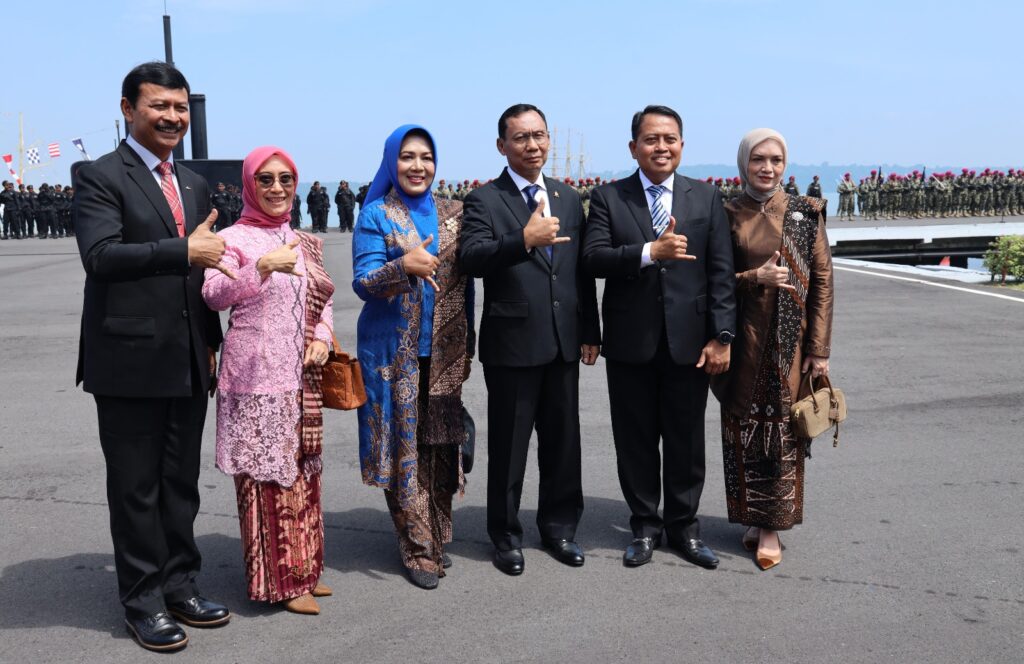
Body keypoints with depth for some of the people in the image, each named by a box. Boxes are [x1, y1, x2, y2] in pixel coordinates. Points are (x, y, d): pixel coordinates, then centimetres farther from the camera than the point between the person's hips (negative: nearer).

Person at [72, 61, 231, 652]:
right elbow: (100, 255, -20)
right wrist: (184, 251, -20)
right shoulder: (101, 177, -6)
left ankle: (180, 583, 28)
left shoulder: (194, 184, 15)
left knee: (182, 481, 15)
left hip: (188, 361, 6)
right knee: (136, 487, 5)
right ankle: (144, 599, 18)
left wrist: (211, 340, 14)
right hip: (130, 360, -6)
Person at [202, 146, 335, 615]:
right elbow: (214, 296, -18)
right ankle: (278, 579, 11)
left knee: (302, 471, 13)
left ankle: (303, 568, 26)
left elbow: (324, 298, 19)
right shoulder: (233, 239, -4)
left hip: (302, 378, 6)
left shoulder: (304, 243, 14)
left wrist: (323, 337, 1)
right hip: (257, 378, -6)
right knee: (267, 474, -1)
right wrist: (263, 266, -31)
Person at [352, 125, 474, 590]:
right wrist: (403, 265, -29)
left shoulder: (453, 214, 9)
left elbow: (465, 283, 12)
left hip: (445, 351, 3)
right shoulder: (375, 215, -2)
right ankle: (419, 548, 12)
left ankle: (438, 537, 22)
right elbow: (363, 284, -10)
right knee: (404, 446, 1)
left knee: (442, 443, 7)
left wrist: (467, 344, 10)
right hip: (394, 351, -3)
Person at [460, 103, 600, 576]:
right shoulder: (484, 200, -4)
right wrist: (525, 240, -35)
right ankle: (506, 536, 22)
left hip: (564, 341, 5)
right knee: (508, 443, 7)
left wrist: (590, 331, 10)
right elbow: (472, 259, -21)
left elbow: (582, 269, 13)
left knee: (562, 439, 13)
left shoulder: (569, 199, 11)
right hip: (512, 342, -4)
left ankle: (559, 527, 30)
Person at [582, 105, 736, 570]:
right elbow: (593, 259, -10)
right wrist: (650, 251, -23)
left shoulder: (707, 198, 6)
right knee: (635, 440, 9)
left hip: (689, 340, 1)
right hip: (630, 343, 0)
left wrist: (721, 336, -6)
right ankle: (644, 527, 26)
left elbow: (721, 272, 1)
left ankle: (683, 526, 27)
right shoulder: (608, 198, 2)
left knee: (686, 440, 10)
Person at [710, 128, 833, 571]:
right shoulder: (727, 215, 3)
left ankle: (772, 526, 12)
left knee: (782, 429, 2)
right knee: (743, 429, 6)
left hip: (790, 340, -1)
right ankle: (752, 517, 21)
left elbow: (822, 280, 0)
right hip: (743, 339, 1)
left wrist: (819, 349, -4)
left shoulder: (805, 214, 1)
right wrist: (756, 277, -15)